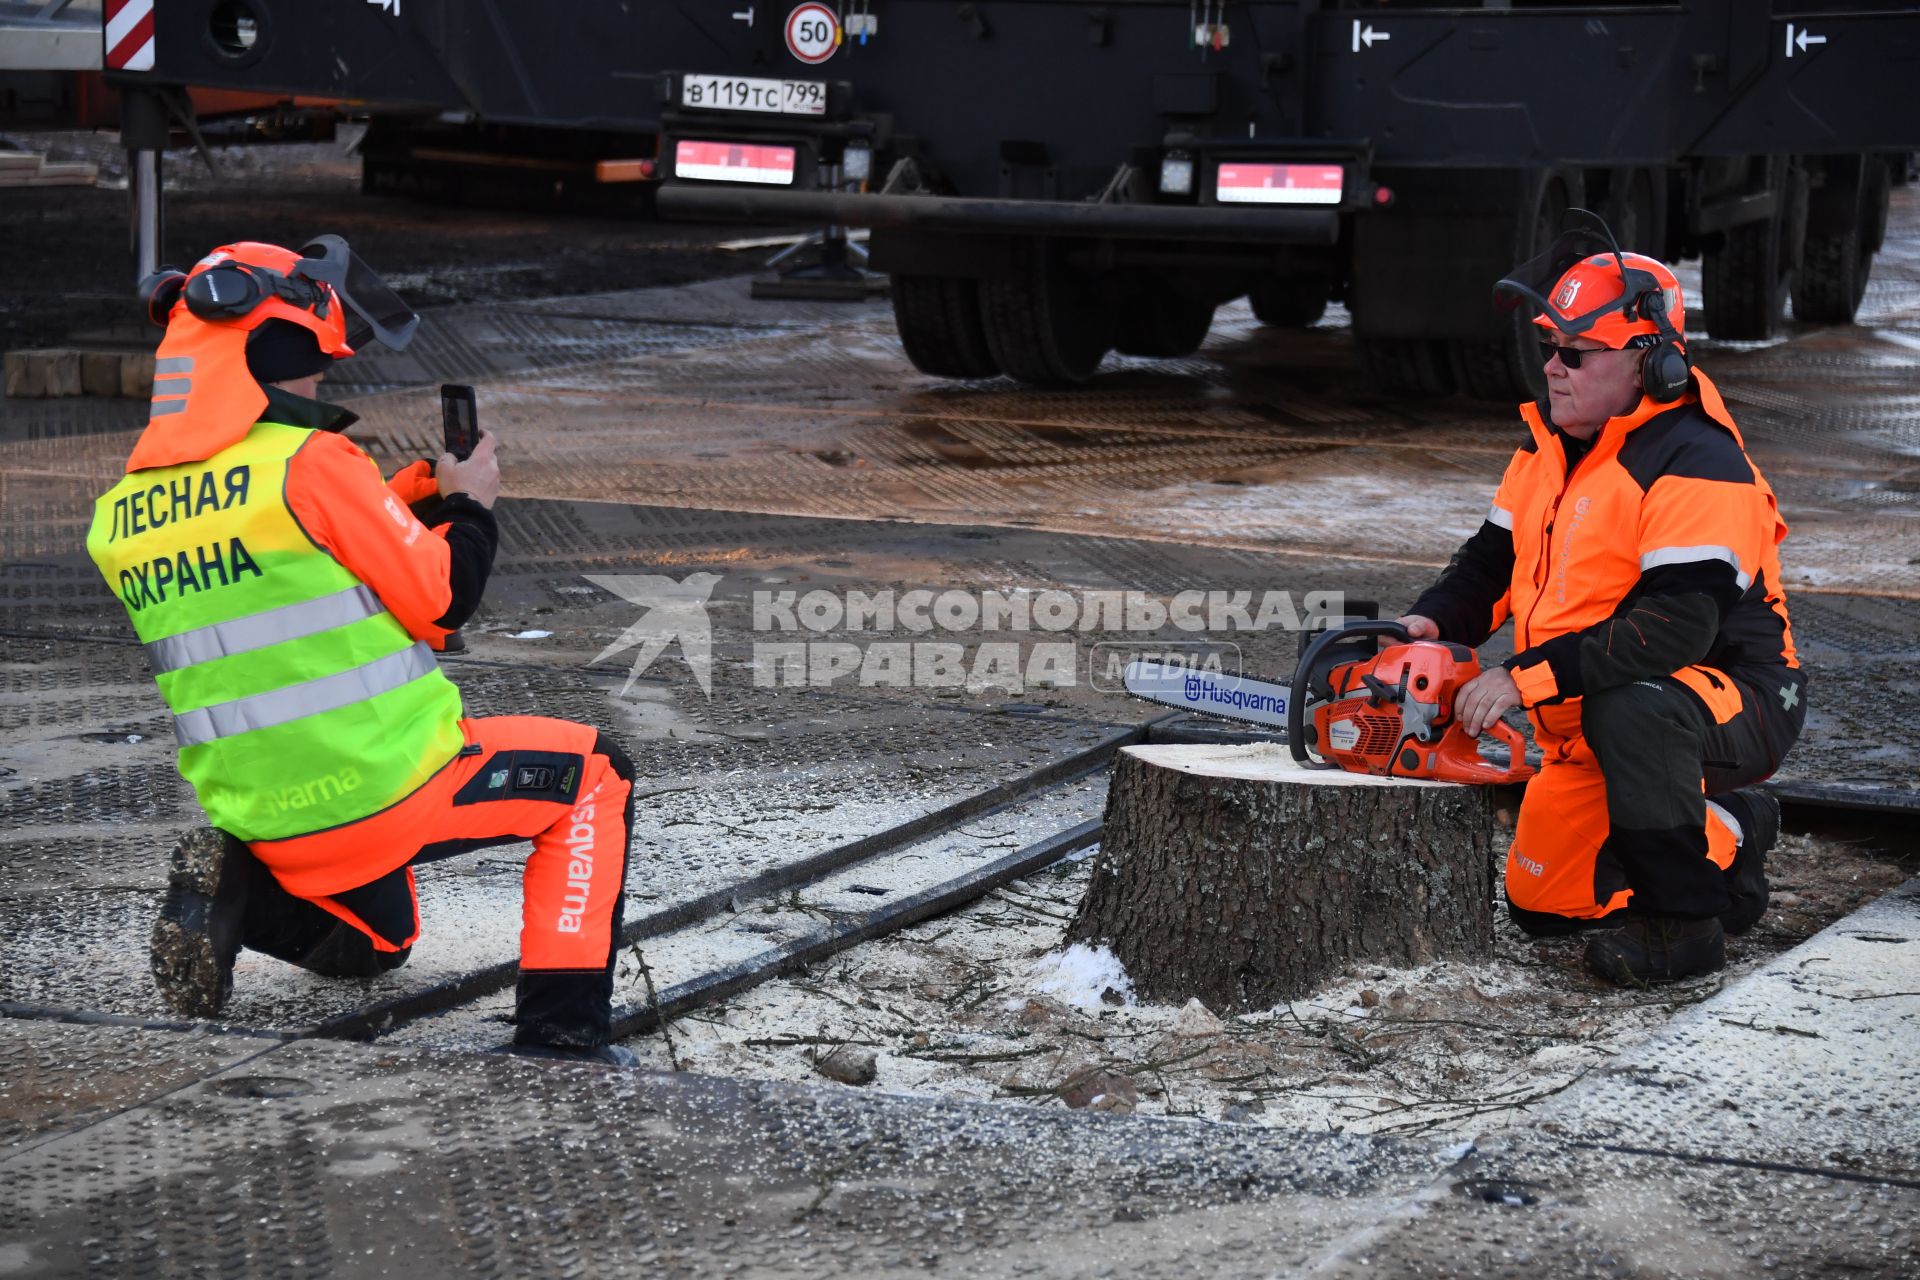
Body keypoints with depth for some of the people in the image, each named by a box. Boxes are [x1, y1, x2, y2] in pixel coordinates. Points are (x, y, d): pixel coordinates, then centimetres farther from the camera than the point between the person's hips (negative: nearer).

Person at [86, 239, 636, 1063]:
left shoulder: (122, 514, 6)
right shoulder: (309, 465, -17)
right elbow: (437, 604, -11)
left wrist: (412, 495, 16)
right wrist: (470, 507, 8)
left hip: (260, 812, 7)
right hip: (384, 790, -7)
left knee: (376, 943, 34)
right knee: (596, 776, 12)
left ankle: (237, 890, 5)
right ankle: (562, 1021, 4)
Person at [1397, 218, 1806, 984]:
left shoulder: (1695, 466, -24)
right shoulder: (1548, 446, 5)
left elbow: (1677, 626, -33)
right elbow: (1495, 560, 13)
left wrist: (1527, 678, -34)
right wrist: (1432, 623, -10)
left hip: (1736, 704, -9)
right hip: (1593, 722, 9)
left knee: (1630, 710, -42)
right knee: (1540, 904, 8)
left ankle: (1684, 921, -22)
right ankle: (1729, 834, 28)